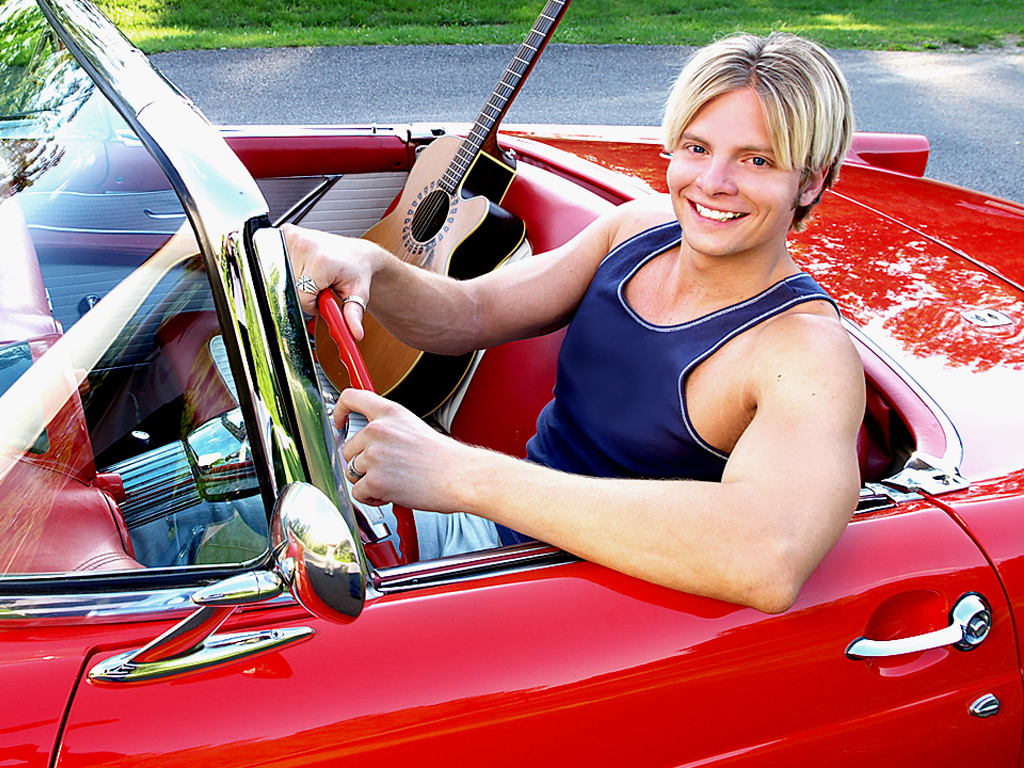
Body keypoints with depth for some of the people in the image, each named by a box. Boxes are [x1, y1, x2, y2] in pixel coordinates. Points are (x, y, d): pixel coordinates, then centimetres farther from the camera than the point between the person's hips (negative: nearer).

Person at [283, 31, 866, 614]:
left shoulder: (810, 352, -26)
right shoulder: (640, 224, -3)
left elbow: (770, 558, -45)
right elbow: (470, 315, -4)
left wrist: (466, 476, -47)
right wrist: (368, 265, -27)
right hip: (518, 519, 6)